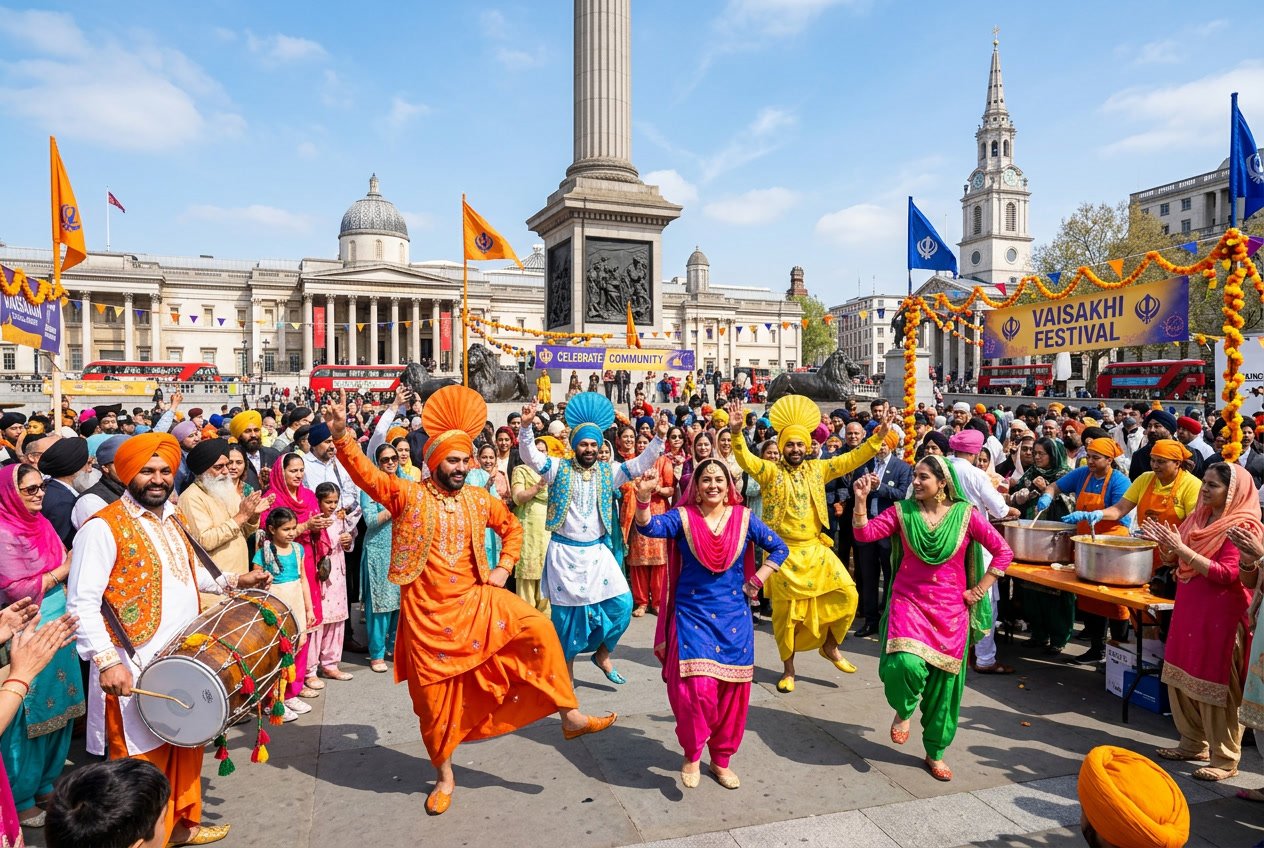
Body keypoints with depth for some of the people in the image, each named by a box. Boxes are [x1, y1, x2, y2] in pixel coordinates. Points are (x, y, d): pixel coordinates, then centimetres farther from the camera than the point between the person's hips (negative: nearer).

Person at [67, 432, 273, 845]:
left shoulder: (173, 521, 10)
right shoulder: (103, 527, -15)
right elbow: (82, 605, -19)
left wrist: (234, 580, 9)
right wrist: (106, 661, -26)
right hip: (136, 671, -8)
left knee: (185, 747, 20)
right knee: (143, 761, 3)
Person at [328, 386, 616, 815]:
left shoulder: (478, 499, 3)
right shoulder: (408, 495, -7)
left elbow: (512, 527, 17)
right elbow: (367, 474, -20)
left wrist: (504, 568, 5)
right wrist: (342, 435, -35)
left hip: (475, 599, 2)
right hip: (428, 611, -2)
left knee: (539, 629, -16)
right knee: (435, 695, 9)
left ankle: (570, 715, -4)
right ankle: (445, 777, 31)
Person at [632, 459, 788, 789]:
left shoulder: (743, 518, 1)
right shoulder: (683, 517, -5)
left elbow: (779, 548, 9)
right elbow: (648, 527, -23)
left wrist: (756, 581, 1)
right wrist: (644, 498, -41)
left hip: (733, 617, 3)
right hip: (692, 615, -2)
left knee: (732, 689, 8)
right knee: (697, 687, -14)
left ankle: (721, 759, 28)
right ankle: (692, 755, 12)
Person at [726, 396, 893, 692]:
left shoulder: (817, 469, 6)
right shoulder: (770, 471, -6)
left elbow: (852, 459, 5)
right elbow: (745, 459, -22)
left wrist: (878, 437, -5)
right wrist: (736, 432, -40)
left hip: (816, 549, 4)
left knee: (846, 593, -3)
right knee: (786, 610, 4)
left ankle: (830, 645, 21)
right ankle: (788, 668, 22)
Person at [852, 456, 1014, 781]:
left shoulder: (965, 514, -3)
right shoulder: (902, 511, -1)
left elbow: (1003, 552, 1)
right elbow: (864, 534, -8)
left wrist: (979, 590, -1)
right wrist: (861, 499, -21)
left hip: (950, 610, 1)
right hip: (908, 601, -1)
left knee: (943, 680, 8)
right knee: (906, 663, -25)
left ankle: (935, 753, 29)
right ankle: (903, 711, 11)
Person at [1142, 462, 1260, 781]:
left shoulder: (1242, 527, -13)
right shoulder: (1199, 517, 8)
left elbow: (1227, 575, -21)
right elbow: (1176, 559, 16)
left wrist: (1182, 548, -25)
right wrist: (1164, 543, -3)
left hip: (1221, 616, -8)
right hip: (1188, 608, 8)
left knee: (1215, 685, 0)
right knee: (1181, 678, 14)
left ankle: (1225, 760, 14)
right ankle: (1193, 744, 30)